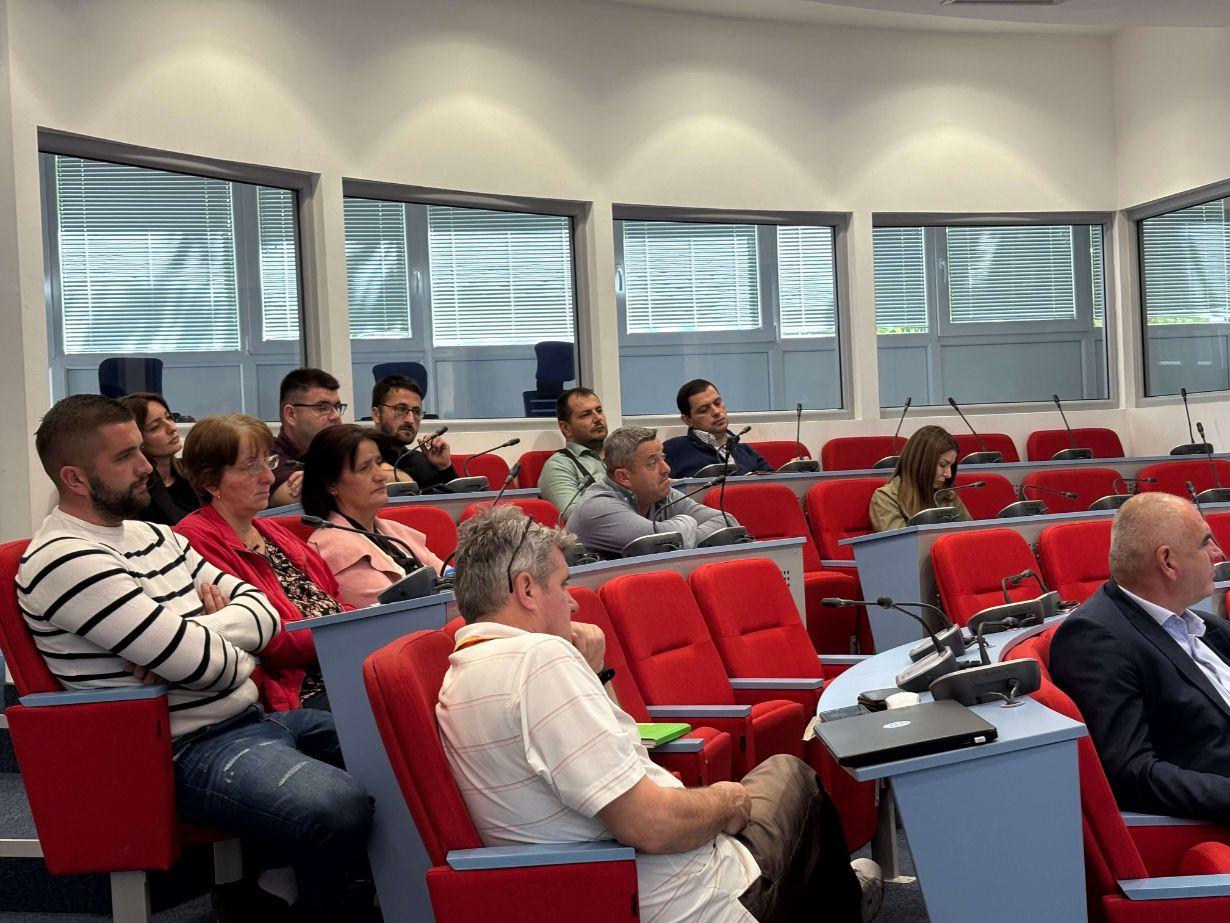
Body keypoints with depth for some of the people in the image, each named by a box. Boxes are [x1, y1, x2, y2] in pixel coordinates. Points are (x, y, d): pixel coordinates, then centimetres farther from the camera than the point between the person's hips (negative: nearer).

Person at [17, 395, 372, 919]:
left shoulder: (153, 535, 14)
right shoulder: (63, 561, -15)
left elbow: (262, 610, 11)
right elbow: (208, 664, -22)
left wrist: (198, 638, -10)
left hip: (252, 720, 10)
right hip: (189, 752, -10)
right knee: (344, 809, -32)